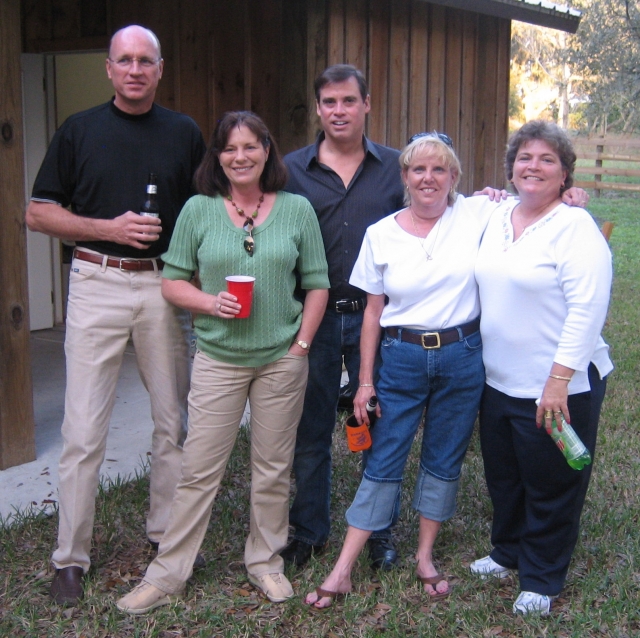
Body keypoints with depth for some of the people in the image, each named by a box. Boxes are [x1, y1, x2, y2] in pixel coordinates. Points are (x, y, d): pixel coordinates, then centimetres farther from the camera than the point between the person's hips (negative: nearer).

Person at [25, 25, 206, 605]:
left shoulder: (185, 134, 8)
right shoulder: (79, 131, 4)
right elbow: (39, 213, 3)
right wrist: (110, 227, -11)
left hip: (165, 286, 2)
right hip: (97, 283, -2)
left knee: (173, 420, 9)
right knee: (84, 429, -1)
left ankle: (166, 532, 26)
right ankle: (71, 556, 10)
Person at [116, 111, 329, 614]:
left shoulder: (297, 209, 1)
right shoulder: (198, 210, 0)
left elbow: (317, 285, 5)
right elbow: (173, 282, 2)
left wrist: (301, 345, -3)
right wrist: (211, 303, -16)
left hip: (282, 360, 1)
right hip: (218, 359, -1)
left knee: (273, 469, 11)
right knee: (199, 469, 2)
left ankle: (266, 563, 29)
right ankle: (168, 573, 15)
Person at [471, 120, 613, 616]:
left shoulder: (575, 227, -15)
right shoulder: (496, 218, 6)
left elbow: (587, 311, -20)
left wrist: (559, 380, -23)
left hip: (558, 387, -7)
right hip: (499, 380, 7)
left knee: (551, 487, 9)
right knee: (503, 476, 22)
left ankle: (541, 580, 27)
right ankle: (508, 552, 44)